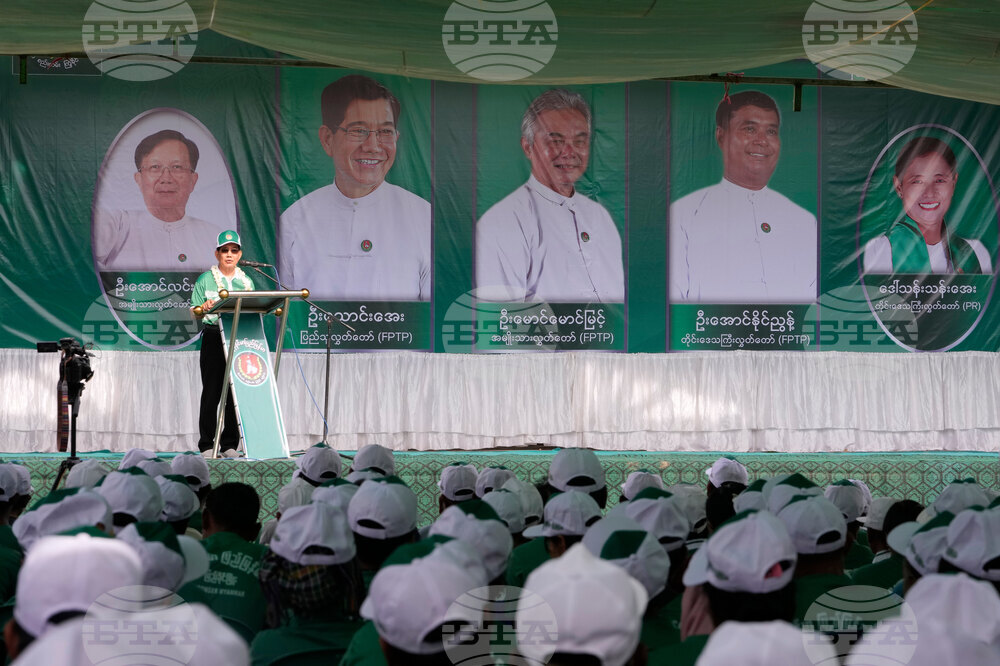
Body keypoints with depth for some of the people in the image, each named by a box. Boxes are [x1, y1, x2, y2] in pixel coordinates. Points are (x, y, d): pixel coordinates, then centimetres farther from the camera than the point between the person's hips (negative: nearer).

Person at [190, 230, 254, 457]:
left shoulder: (246, 281, 14)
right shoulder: (205, 280, 5)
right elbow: (194, 312, 1)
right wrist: (204, 308, -21)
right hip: (214, 338, -3)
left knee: (236, 392, 1)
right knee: (212, 392, -4)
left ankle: (230, 444, 7)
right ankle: (207, 444, 1)